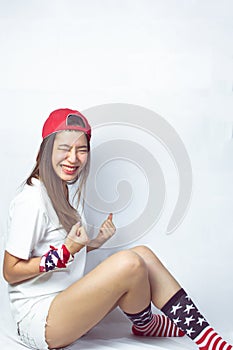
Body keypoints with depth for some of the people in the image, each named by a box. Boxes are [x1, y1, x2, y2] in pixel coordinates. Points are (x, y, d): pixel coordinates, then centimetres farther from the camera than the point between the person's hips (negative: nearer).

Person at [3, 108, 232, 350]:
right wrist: (66, 251, -25)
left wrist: (95, 243, 1)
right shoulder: (32, 200, -17)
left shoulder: (64, 192, 12)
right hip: (37, 320, -9)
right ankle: (144, 325, 5)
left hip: (66, 304, 9)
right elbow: (11, 272, -15)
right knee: (129, 263, -26)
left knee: (143, 254, -6)